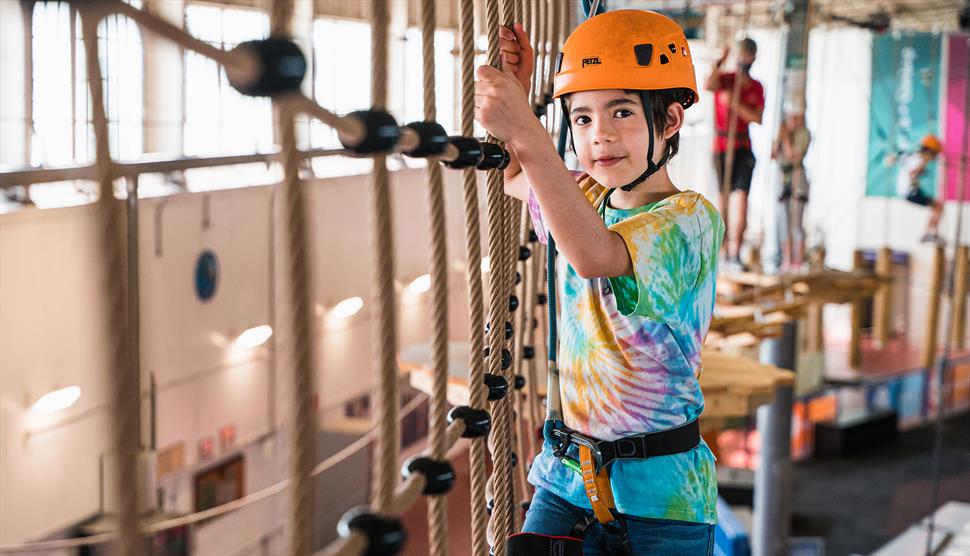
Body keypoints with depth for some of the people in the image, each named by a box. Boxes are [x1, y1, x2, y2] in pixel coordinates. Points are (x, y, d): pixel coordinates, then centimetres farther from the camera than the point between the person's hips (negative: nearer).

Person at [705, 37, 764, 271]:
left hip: (744, 147, 2)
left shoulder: (757, 87, 10)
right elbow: (708, 85, -24)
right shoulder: (725, 78, 0)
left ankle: (735, 253, -13)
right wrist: (720, 62, -34)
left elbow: (757, 118, -3)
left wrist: (735, 103, -15)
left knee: (740, 197, -11)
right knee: (725, 197, 5)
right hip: (722, 146, -2)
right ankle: (727, 247, 19)